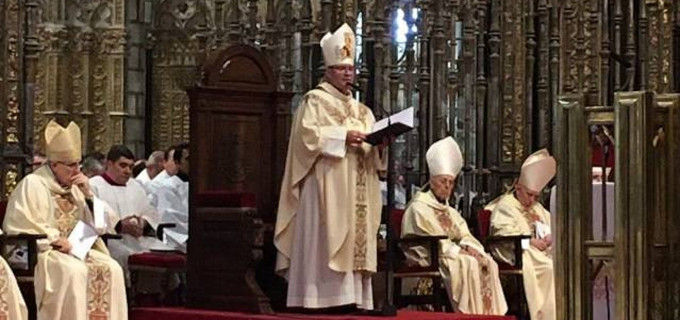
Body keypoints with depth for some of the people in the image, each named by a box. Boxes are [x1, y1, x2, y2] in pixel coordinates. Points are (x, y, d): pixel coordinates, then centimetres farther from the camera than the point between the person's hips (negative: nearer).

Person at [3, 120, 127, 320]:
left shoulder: (74, 186, 14)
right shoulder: (33, 183, -7)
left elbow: (98, 225, 12)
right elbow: (22, 225, -16)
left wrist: (88, 195, -2)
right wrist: (55, 239, -18)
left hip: (75, 250, 7)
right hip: (40, 252, -7)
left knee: (110, 269, -17)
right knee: (74, 271, -34)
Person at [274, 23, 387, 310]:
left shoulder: (361, 110, 22)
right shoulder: (315, 100, 2)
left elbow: (372, 153, 17)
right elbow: (308, 134, -14)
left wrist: (380, 144, -4)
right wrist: (342, 136, -20)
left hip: (356, 191, 7)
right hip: (325, 188, -7)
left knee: (355, 242, 2)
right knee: (324, 243, -12)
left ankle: (351, 297, 1)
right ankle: (320, 296, -13)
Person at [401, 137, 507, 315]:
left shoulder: (450, 211, 23)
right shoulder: (419, 208, -5)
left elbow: (464, 235, 12)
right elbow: (429, 241, -15)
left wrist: (469, 247, -12)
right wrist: (459, 250, -18)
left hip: (453, 253, 8)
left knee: (487, 262, -13)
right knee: (468, 264, -30)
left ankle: (490, 313, -21)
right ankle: (472, 313, -32)